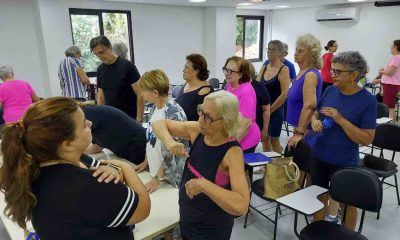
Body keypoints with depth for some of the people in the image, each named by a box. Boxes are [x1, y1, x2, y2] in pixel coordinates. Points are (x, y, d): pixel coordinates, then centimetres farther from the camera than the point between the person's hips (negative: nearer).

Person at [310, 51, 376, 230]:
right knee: (319, 198, 18)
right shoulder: (330, 90, -2)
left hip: (344, 163, -4)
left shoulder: (368, 100, -14)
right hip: (319, 157, 4)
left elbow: (367, 139, -16)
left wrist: (340, 119, -26)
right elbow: (315, 114, 10)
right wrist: (314, 121, -13)